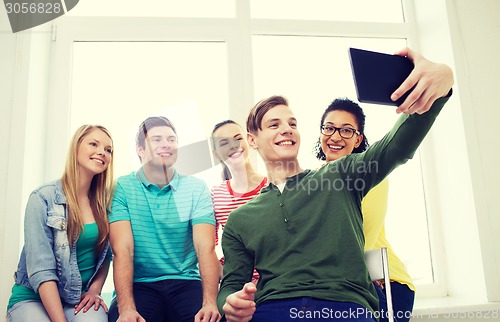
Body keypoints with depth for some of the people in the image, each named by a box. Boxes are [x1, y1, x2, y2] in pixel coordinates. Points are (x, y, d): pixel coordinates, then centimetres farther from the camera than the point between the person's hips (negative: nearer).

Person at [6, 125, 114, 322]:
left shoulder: (104, 202, 3)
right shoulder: (43, 198, -11)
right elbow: (41, 269, -18)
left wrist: (95, 289, -6)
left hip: (81, 299, 1)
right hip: (34, 298, -1)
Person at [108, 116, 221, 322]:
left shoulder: (196, 188, 4)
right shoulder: (122, 188, 0)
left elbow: (205, 248, -7)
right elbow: (122, 249, -10)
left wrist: (210, 302, -24)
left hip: (185, 283, 1)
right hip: (139, 285, -1)